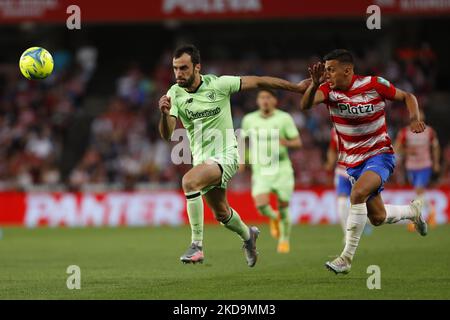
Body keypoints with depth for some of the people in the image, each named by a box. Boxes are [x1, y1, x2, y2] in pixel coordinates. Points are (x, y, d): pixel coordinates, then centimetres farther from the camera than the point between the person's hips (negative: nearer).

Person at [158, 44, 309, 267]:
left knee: (189, 181, -32)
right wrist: (165, 114, -37)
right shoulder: (174, 94, -6)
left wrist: (296, 87, -1)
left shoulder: (218, 84, -14)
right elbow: (166, 134, -15)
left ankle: (197, 245, -27)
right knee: (221, 214, 18)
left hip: (225, 155, -5)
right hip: (202, 158, 5)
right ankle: (248, 236, 52)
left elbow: (257, 82, -5)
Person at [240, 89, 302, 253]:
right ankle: (273, 218, 17)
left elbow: (298, 142, -3)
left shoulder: (284, 118, -4)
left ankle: (284, 240, 28)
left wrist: (286, 142, -24)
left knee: (283, 208, 3)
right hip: (260, 171, 1)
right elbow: (242, 138, 20)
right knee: (261, 205, -19)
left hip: (282, 170, -1)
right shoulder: (249, 119, 3)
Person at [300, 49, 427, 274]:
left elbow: (407, 97, 1)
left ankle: (347, 258, -25)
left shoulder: (375, 85, -14)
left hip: (380, 154, -5)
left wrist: (414, 118, -18)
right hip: (353, 161, 5)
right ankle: (413, 210, 43)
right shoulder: (329, 89, -9)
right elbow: (305, 105, -28)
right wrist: (315, 84, -46)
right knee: (377, 218, 10)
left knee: (358, 194, -31)